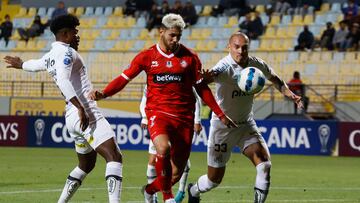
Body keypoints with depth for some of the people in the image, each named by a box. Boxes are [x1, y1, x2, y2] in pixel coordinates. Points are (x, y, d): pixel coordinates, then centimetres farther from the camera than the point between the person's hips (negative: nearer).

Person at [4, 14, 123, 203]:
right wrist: (81, 108, -30)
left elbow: (36, 64, 43)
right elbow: (63, 80, -24)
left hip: (72, 117, 10)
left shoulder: (49, 56, 19)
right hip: (88, 116, -10)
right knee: (114, 157, -19)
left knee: (86, 165, 23)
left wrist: (20, 64, 67)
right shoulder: (66, 52, -7)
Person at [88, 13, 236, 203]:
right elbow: (124, 78, 4)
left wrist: (220, 114, 11)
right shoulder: (147, 56, 3)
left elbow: (202, 88, 13)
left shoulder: (189, 57, 6)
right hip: (158, 114, -2)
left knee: (177, 171, 2)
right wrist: (103, 93, -14)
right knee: (163, 148, -34)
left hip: (184, 117, 2)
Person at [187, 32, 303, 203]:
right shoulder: (225, 67, -24)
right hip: (222, 125, -4)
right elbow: (215, 74, -49)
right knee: (214, 179, 8)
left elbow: (274, 78, 16)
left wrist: (289, 93, 1)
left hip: (246, 124, 4)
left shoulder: (256, 64, -6)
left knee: (264, 163, -19)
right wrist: (207, 78, -72)